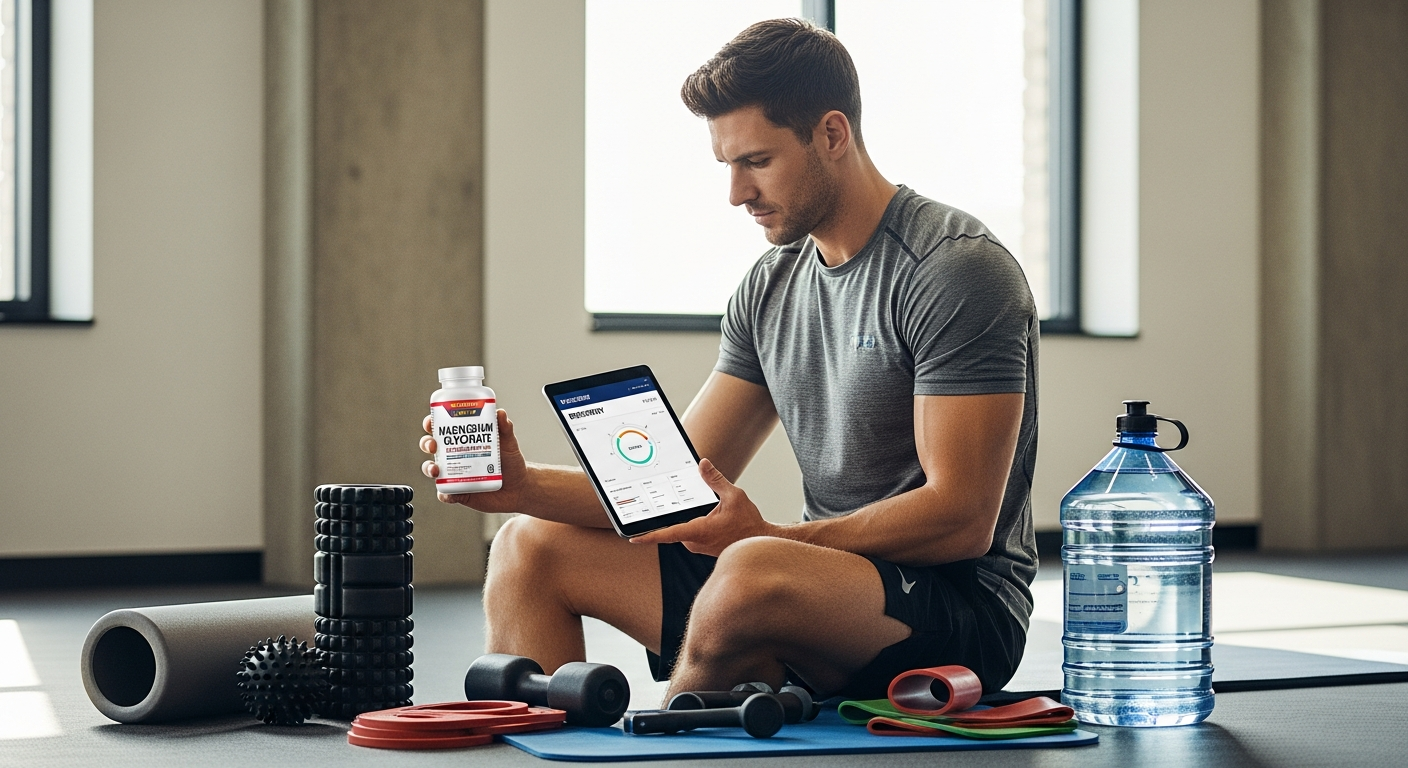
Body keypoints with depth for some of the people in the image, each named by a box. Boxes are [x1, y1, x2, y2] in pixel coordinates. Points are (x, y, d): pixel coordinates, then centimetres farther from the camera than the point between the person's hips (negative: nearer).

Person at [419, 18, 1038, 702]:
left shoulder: (957, 271, -13)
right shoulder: (770, 287, 11)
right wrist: (521, 485, -7)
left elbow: (961, 520, -20)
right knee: (532, 545, 9)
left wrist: (775, 538, -27)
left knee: (754, 573, -39)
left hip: (961, 608, -8)